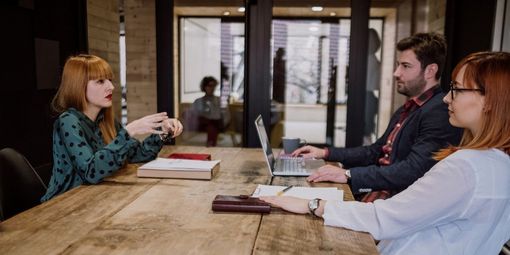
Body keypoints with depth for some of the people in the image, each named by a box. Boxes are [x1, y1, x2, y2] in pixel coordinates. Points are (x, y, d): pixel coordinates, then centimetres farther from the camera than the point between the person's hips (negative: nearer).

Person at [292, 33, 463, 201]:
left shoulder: (439, 111, -15)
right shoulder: (406, 110, 16)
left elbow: (413, 170, -25)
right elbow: (376, 151, 22)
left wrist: (349, 175, -27)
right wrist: (325, 153, 14)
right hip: (378, 191, 8)